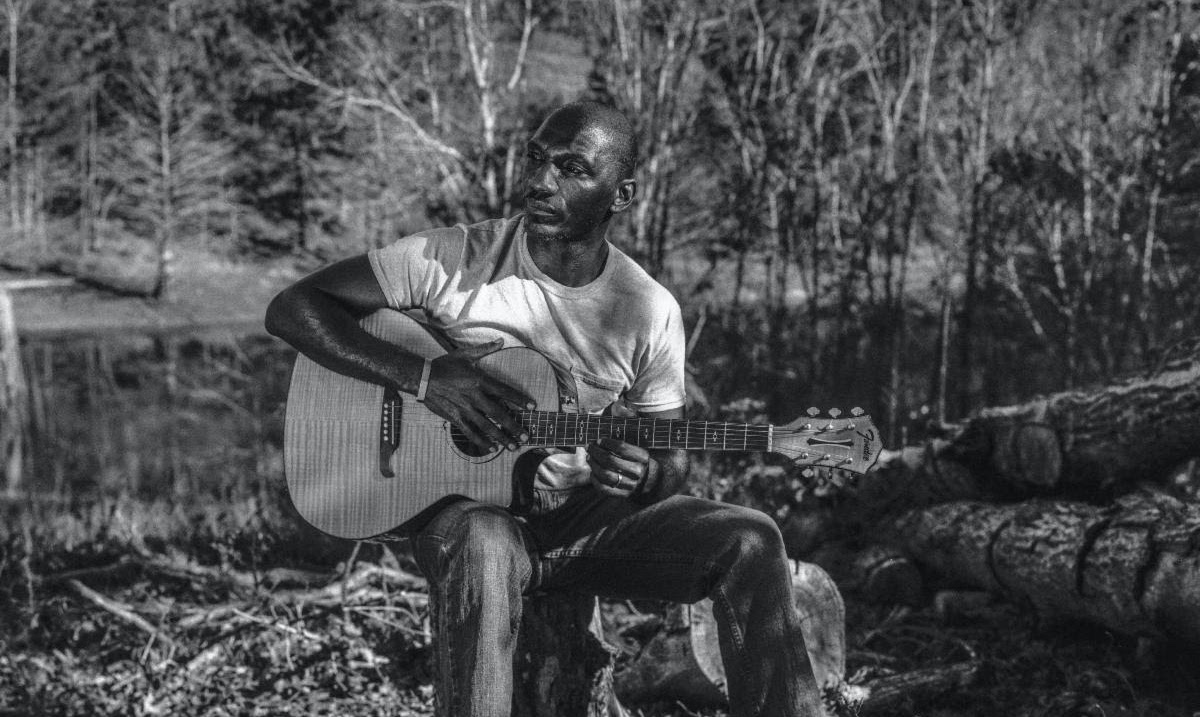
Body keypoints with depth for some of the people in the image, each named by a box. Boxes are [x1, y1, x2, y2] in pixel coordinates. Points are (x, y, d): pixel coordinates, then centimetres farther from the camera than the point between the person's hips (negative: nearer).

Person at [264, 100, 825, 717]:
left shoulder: (651, 311, -1)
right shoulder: (453, 261, -8)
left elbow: (673, 464, 7)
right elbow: (291, 308, -10)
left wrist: (647, 475, -20)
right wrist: (424, 376, -22)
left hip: (585, 518, 3)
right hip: (467, 508, -3)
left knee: (750, 542, -18)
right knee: (482, 547, -39)